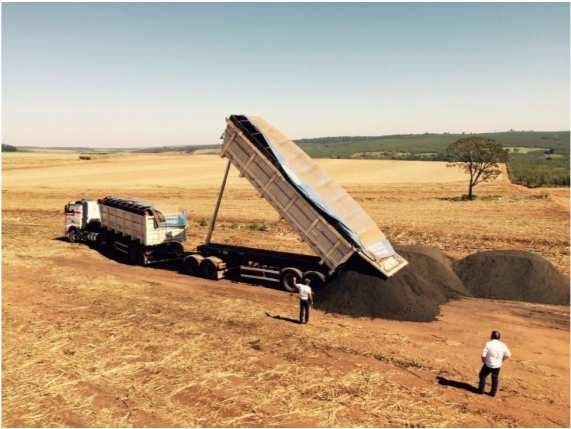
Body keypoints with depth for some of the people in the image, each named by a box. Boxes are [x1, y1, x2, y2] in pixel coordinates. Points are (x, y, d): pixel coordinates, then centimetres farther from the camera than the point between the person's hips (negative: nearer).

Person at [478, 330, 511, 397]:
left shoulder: (488, 344, -19)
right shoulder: (503, 345, -8)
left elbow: (483, 355, -20)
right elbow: (508, 355, 0)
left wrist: (484, 361, 0)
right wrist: (501, 360, 14)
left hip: (488, 365, -3)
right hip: (497, 366, 3)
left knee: (483, 376, 19)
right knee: (495, 378, 22)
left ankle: (481, 390, 24)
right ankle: (493, 392, 30)